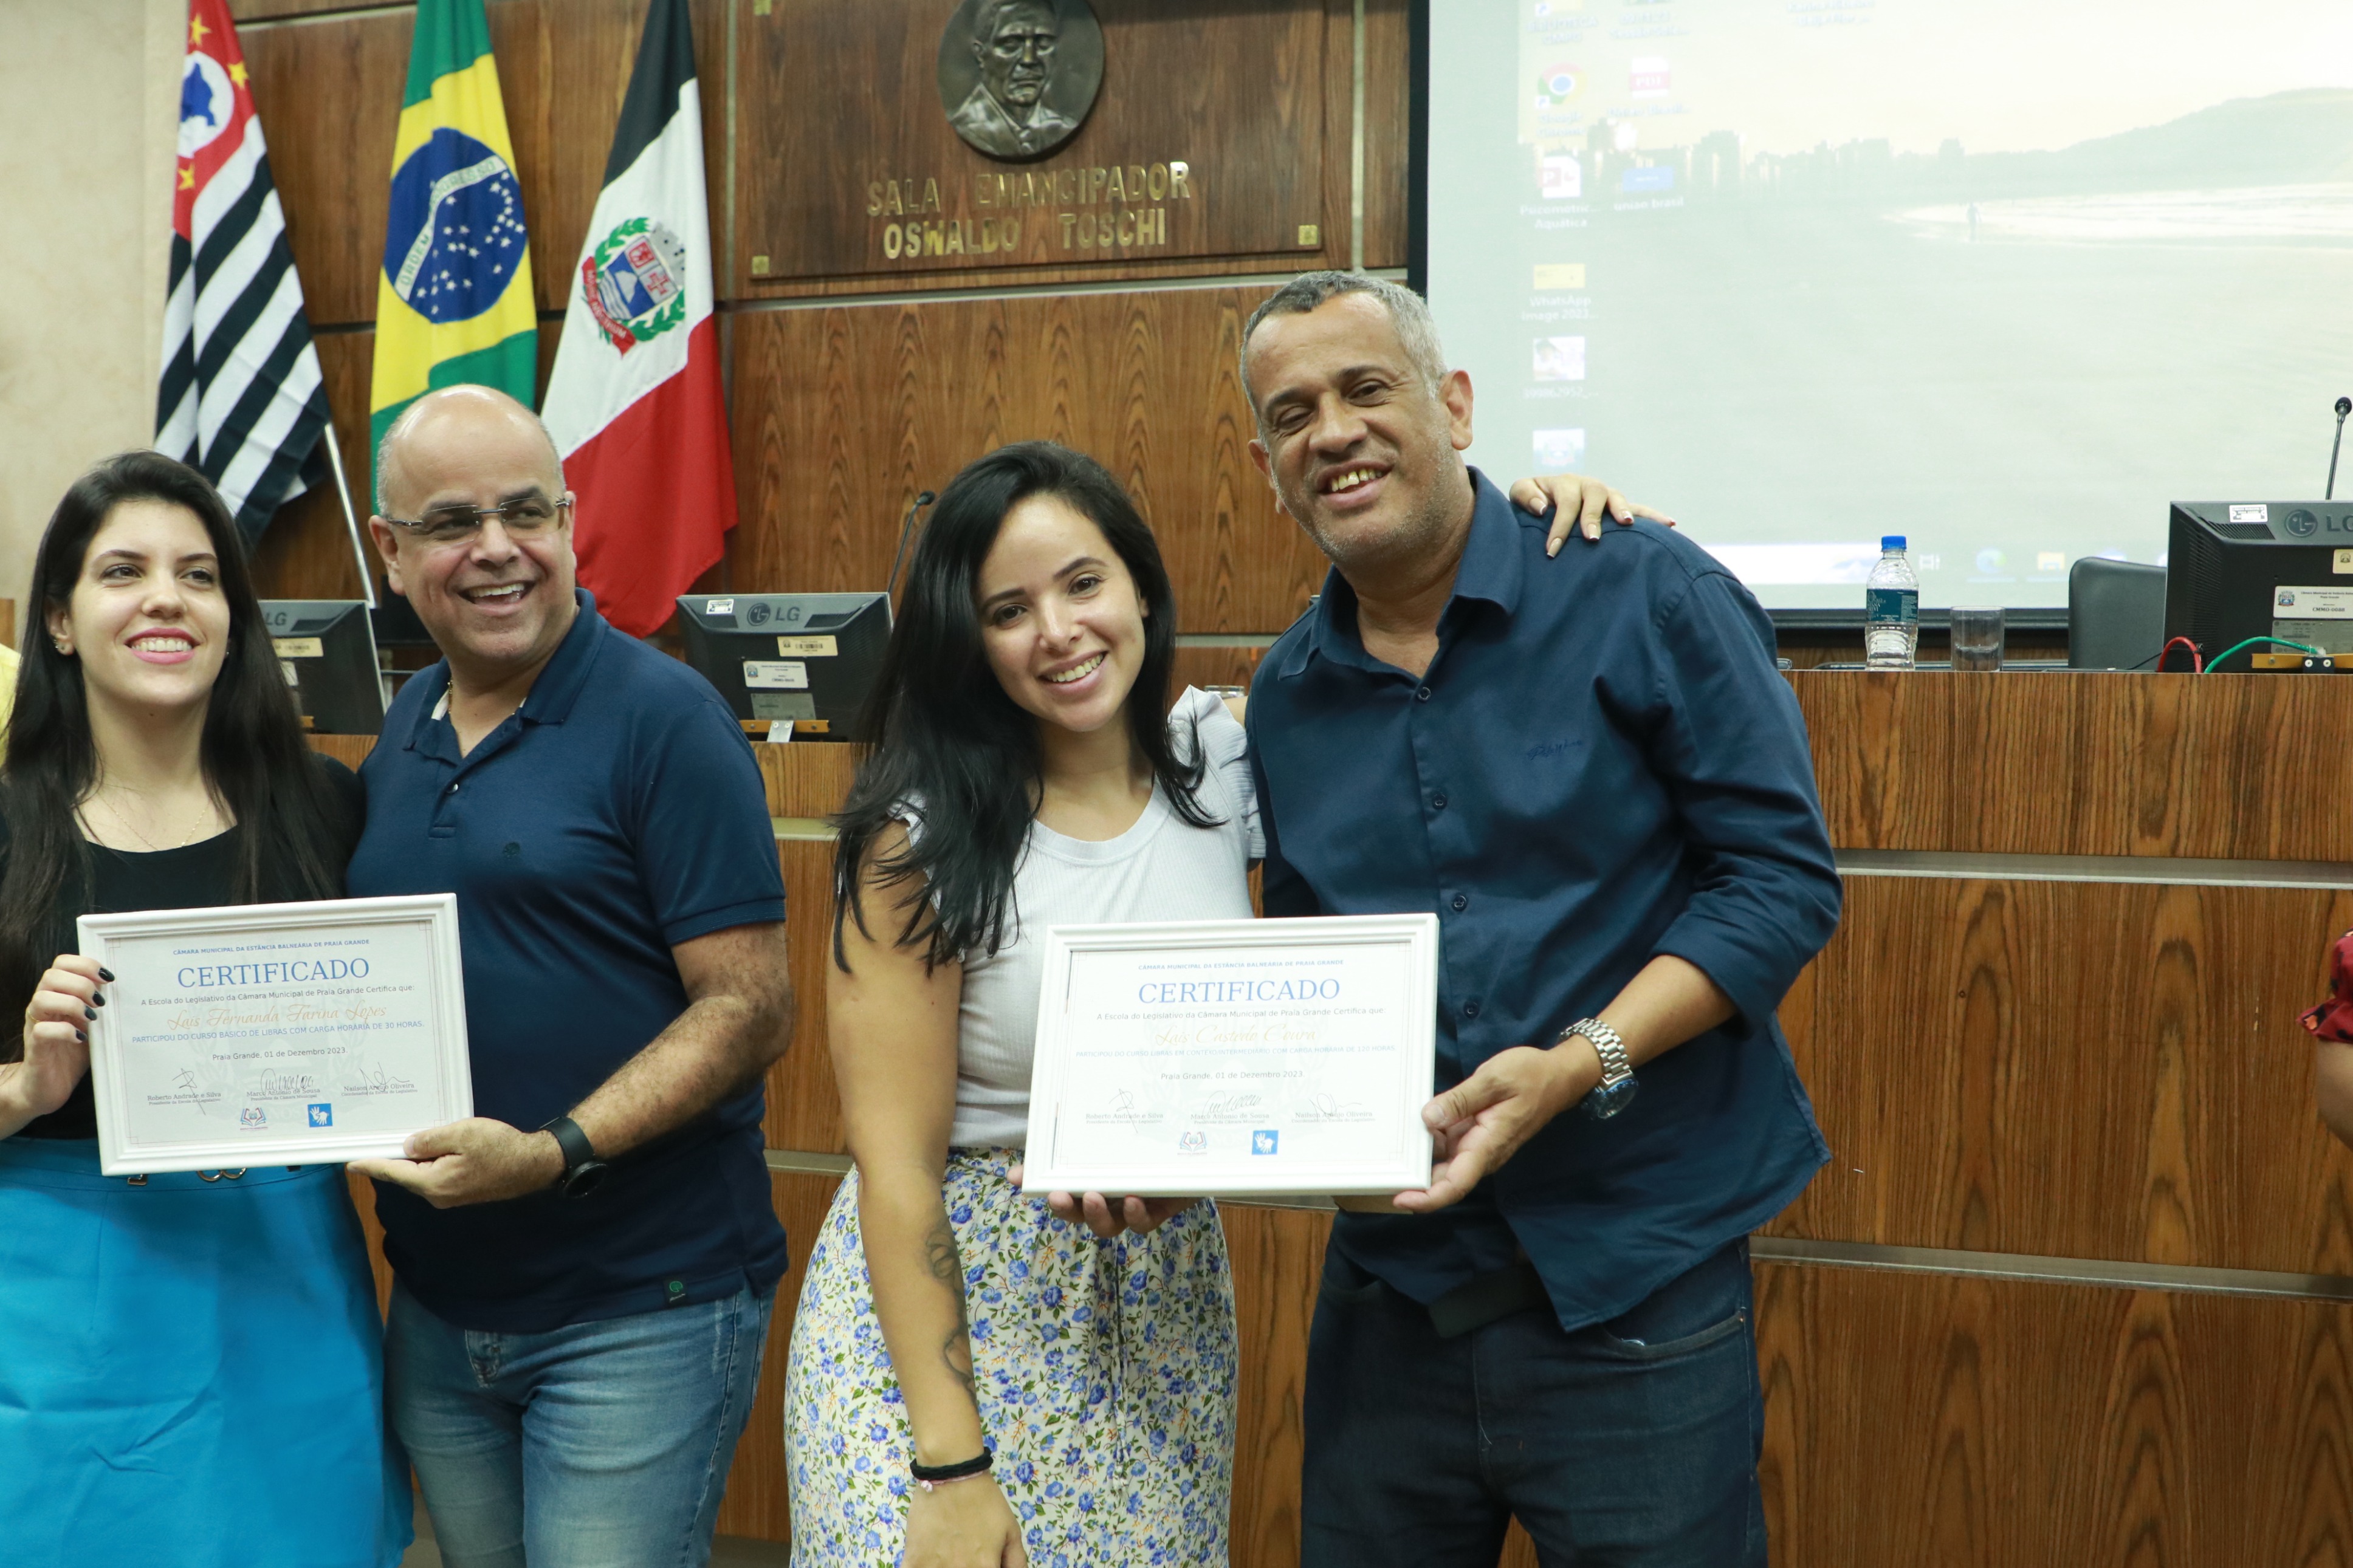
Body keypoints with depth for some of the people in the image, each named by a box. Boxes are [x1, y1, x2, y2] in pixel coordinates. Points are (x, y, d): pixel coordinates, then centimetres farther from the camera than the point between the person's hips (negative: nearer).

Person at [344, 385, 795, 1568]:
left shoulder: (663, 717, -13)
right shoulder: (400, 732, 8)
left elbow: (751, 1008, -16)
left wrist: (556, 1153, -24)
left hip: (640, 1310, -6)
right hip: (436, 1310, 6)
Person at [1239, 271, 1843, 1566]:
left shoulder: (1641, 597, -8)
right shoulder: (1286, 696, 7)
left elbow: (1780, 873, -10)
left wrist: (1580, 1066, -22)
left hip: (1632, 1278, -4)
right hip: (1391, 1285, 5)